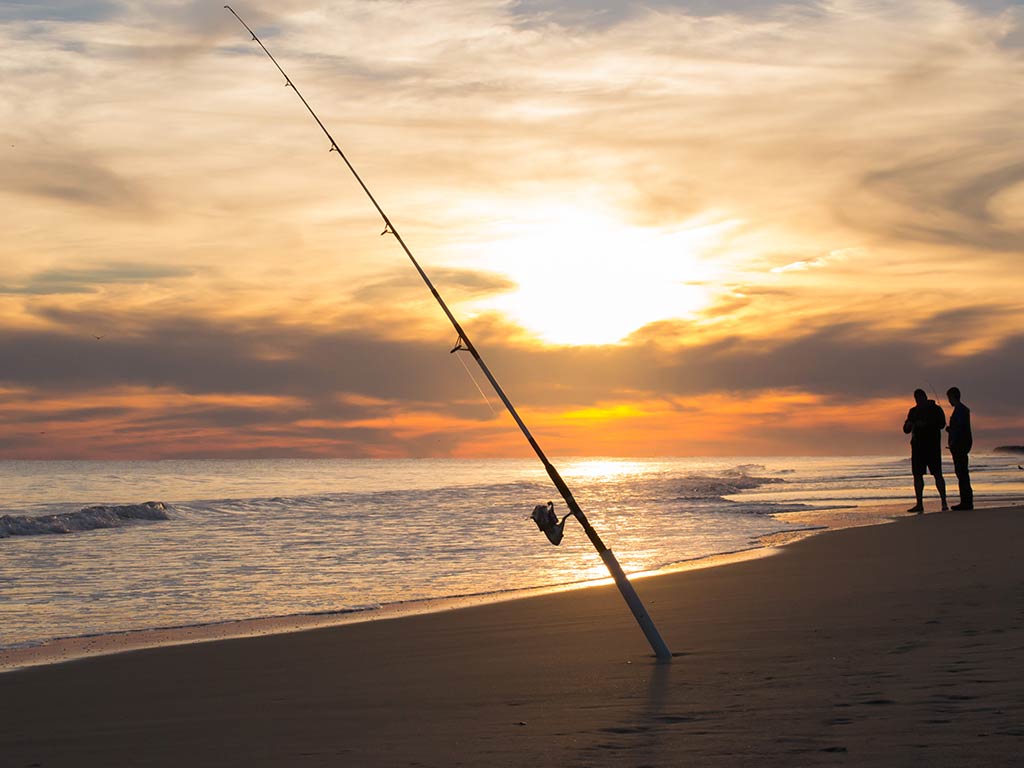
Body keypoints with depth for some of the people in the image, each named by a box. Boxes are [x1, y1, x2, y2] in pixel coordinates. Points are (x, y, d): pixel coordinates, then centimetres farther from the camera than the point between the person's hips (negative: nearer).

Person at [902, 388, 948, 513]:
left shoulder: (935, 409, 1)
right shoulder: (913, 411, 15)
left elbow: (941, 423, -12)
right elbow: (906, 430, 16)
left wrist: (925, 423, -23)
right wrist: (908, 424, -8)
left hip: (932, 445, -5)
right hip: (917, 446, 5)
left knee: (937, 474, -9)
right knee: (917, 475, 2)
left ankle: (944, 503, -9)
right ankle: (919, 504, 5)